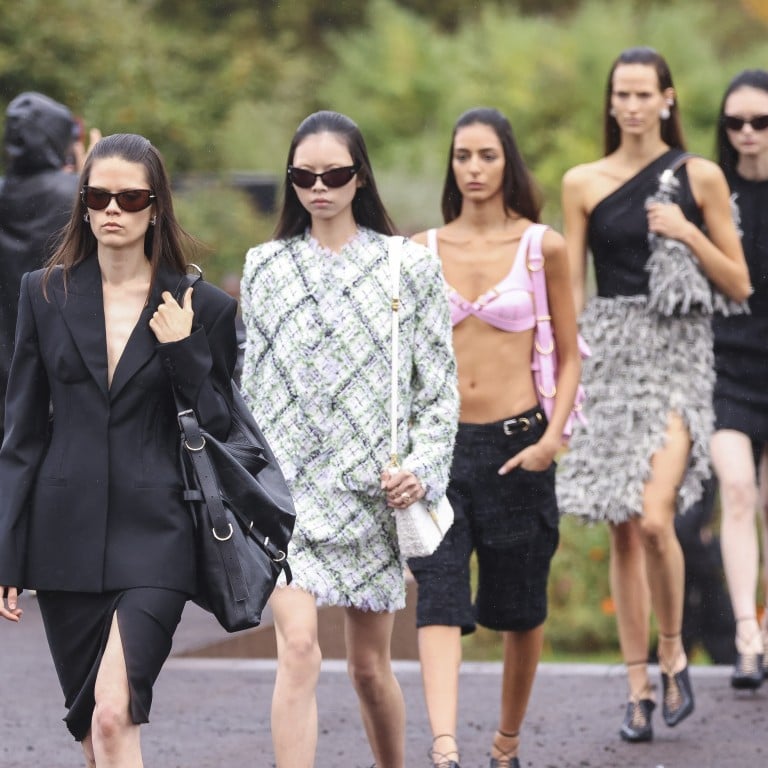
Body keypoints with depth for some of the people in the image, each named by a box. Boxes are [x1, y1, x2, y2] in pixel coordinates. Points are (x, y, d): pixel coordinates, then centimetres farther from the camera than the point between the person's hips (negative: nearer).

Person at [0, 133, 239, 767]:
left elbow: (223, 431, 4)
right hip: (67, 534, 3)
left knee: (113, 714, -20)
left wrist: (184, 352, -10)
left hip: (156, 533, -3)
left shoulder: (204, 308, 2)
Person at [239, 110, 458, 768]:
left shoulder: (409, 266, 3)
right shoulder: (265, 267, 8)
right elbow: (252, 385, 12)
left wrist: (423, 467, -10)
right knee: (298, 647, -16)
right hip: (288, 485, 0)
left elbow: (440, 384, 3)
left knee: (369, 664, 9)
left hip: (373, 487, 0)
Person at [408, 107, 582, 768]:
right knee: (439, 599, -16)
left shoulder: (542, 247, 0)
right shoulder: (422, 251, 6)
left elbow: (569, 356, 4)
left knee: (519, 608, 9)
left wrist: (553, 437, -9)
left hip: (515, 445, -1)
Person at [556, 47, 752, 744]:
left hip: (678, 354, -2)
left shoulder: (700, 177, 4)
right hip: (610, 349, 2)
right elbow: (570, 288, 8)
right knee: (622, 528, 2)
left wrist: (689, 234, -9)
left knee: (653, 516, -18)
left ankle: (673, 654, 5)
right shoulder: (584, 184, 7)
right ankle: (639, 685, 10)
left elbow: (739, 286, 6)